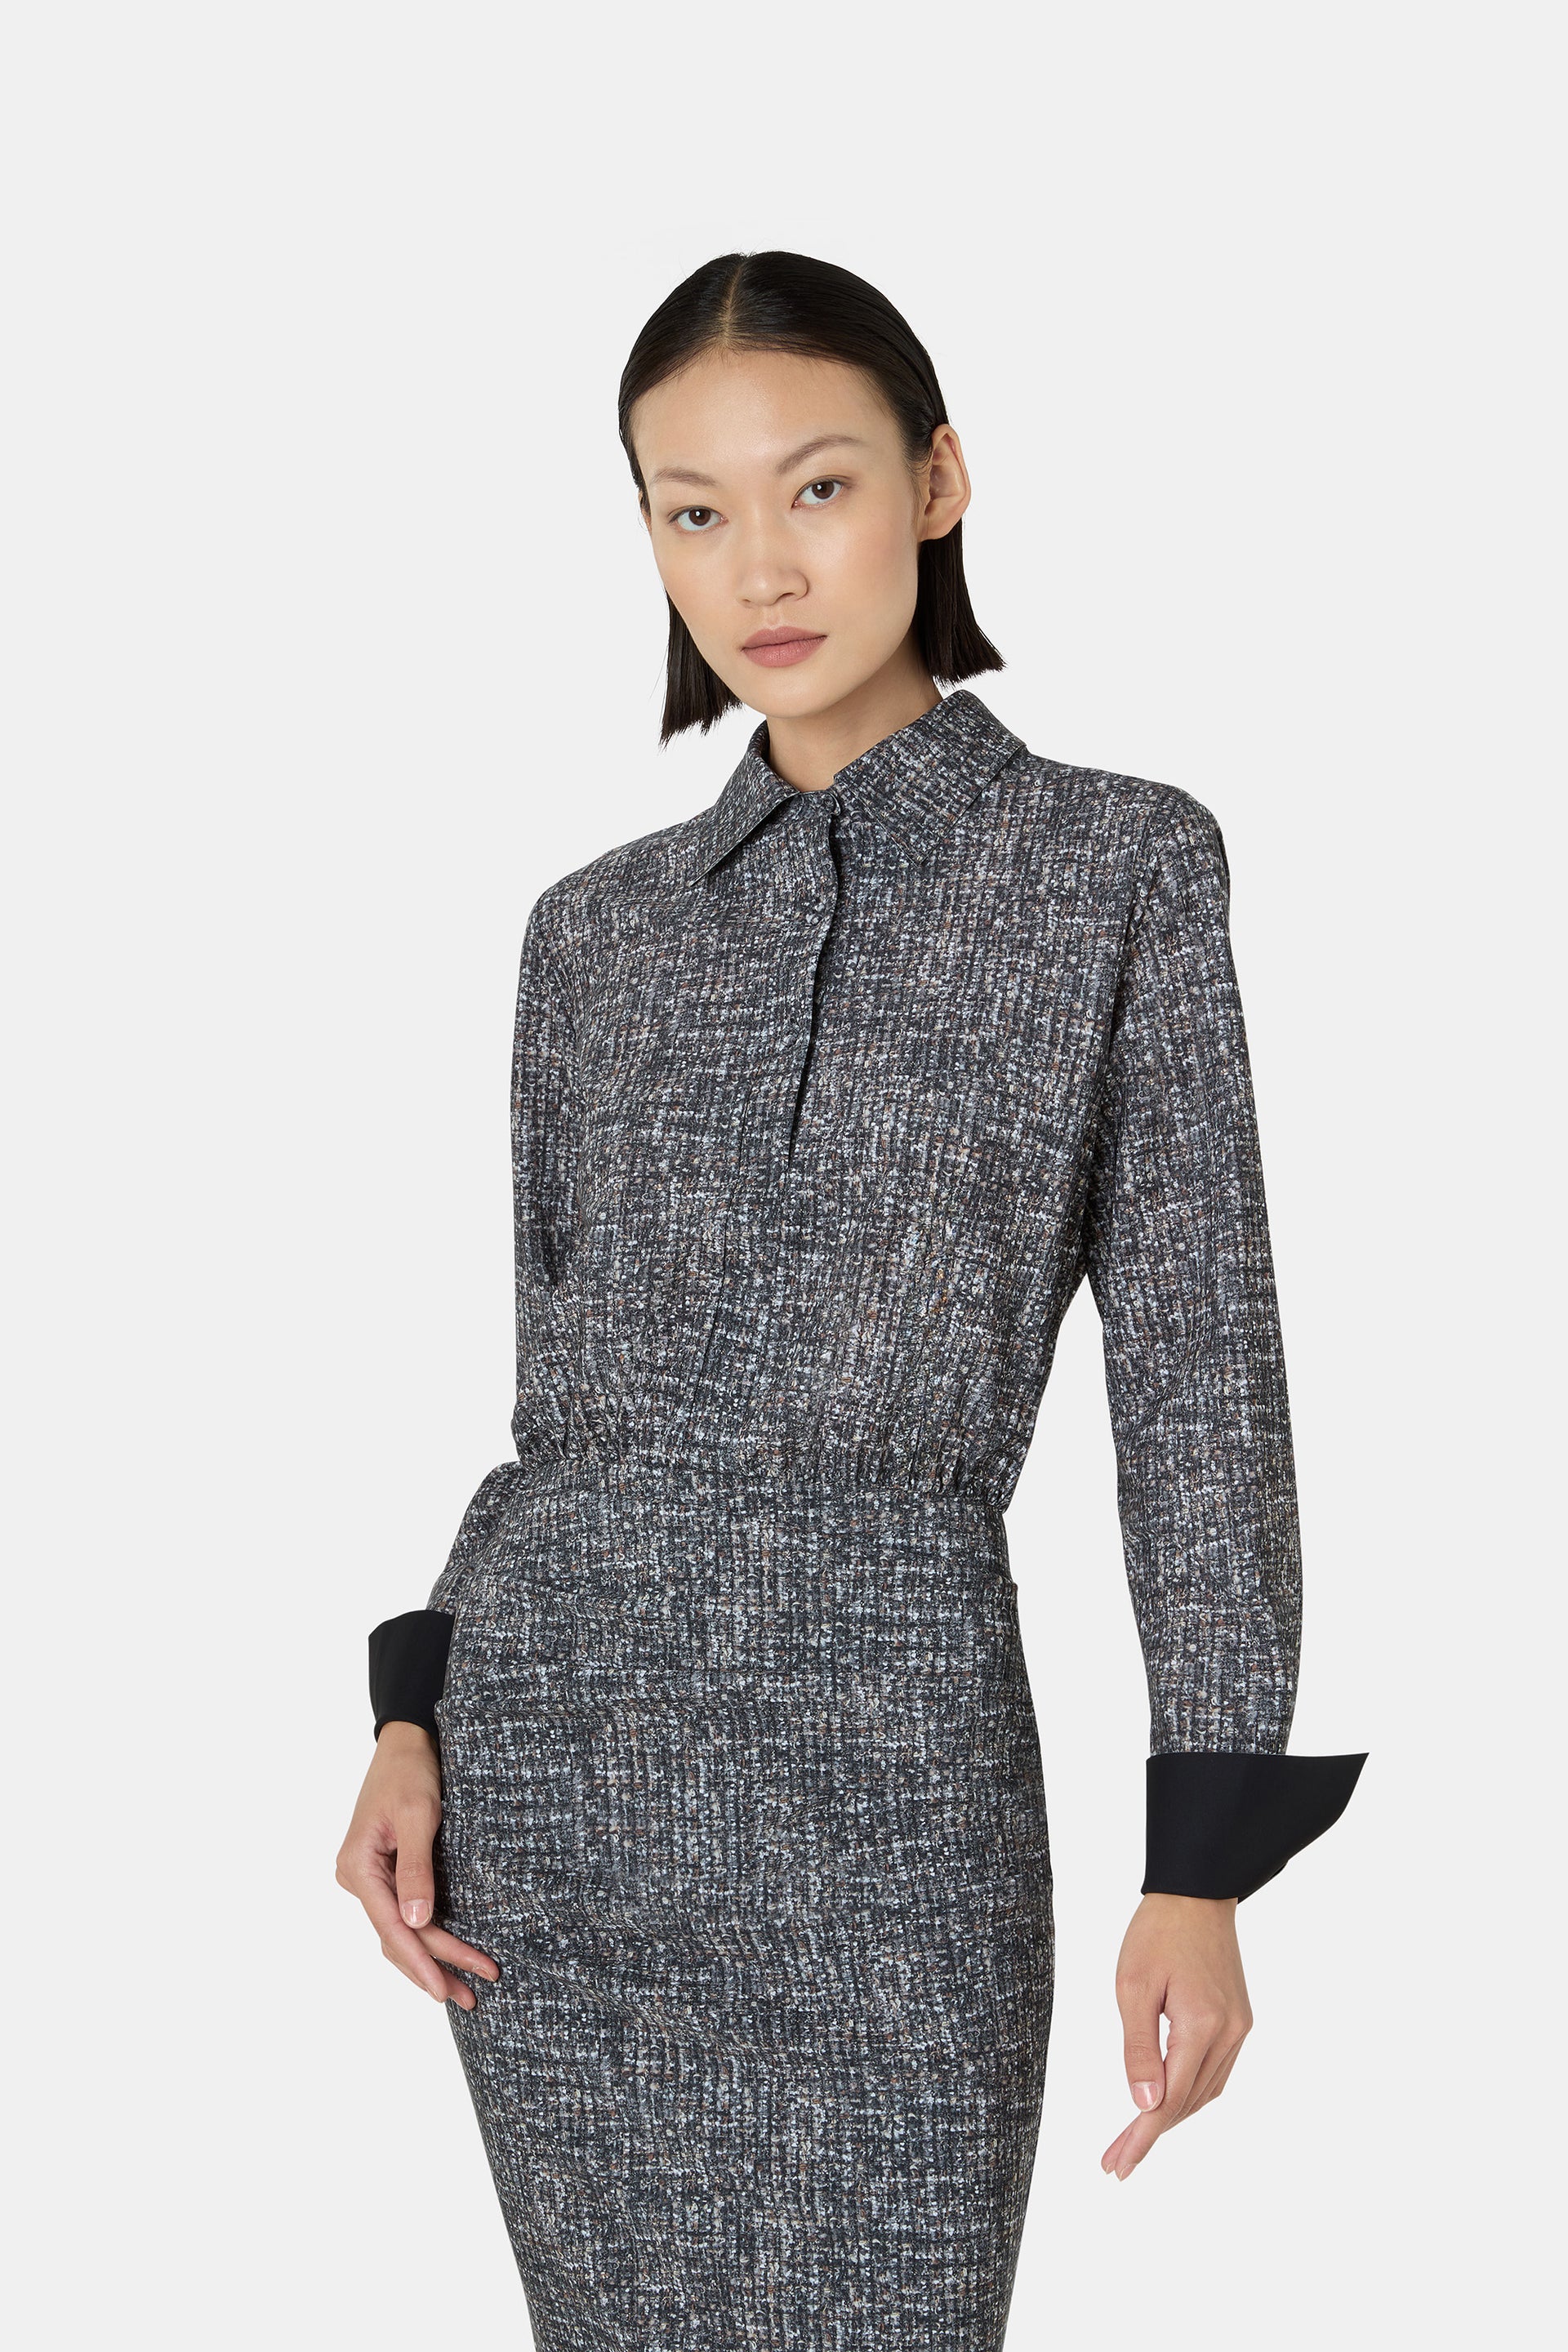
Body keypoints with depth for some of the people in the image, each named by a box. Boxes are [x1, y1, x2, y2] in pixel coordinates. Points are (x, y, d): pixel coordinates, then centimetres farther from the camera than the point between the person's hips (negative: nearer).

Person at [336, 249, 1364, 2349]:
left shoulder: (1123, 869, 2)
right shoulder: (596, 925, 12)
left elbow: (1197, 1369, -1)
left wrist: (1204, 1866, -5)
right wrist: (412, 1723, 4)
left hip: (889, 1756, -3)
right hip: (550, 1734, 3)